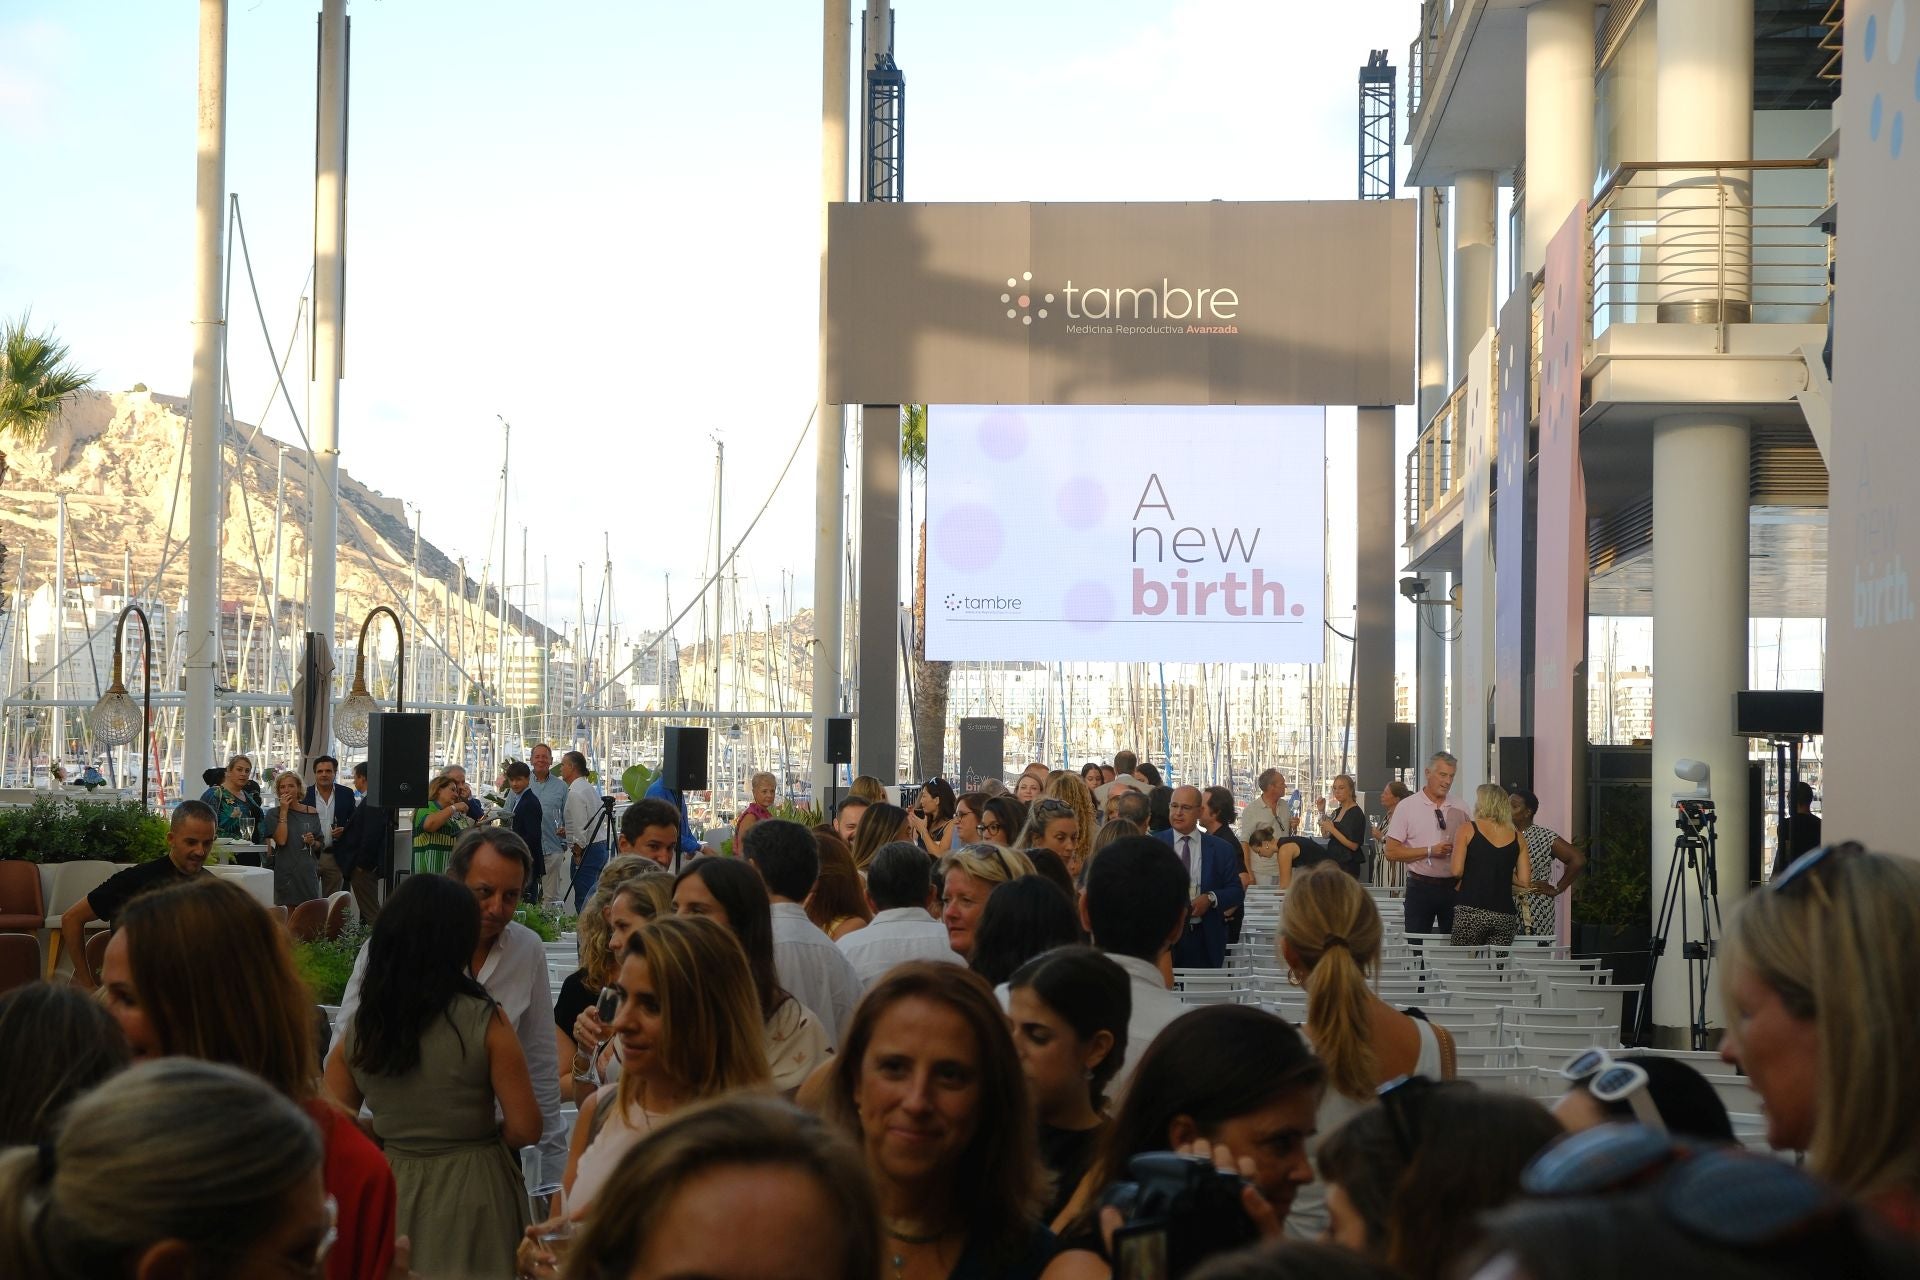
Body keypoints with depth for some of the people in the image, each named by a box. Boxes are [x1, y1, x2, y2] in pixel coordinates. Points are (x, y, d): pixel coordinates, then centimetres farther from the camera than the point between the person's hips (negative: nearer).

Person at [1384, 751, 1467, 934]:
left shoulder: (1459, 809, 7)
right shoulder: (1406, 807, -3)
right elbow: (1391, 852, -7)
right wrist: (1430, 851, -15)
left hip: (1453, 886, 3)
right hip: (1420, 886, -3)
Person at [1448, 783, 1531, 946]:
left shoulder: (1466, 829, 3)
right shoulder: (1516, 837, 11)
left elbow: (1457, 871, -4)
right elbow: (1525, 881, 8)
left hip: (1471, 910, -3)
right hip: (1505, 914, 3)